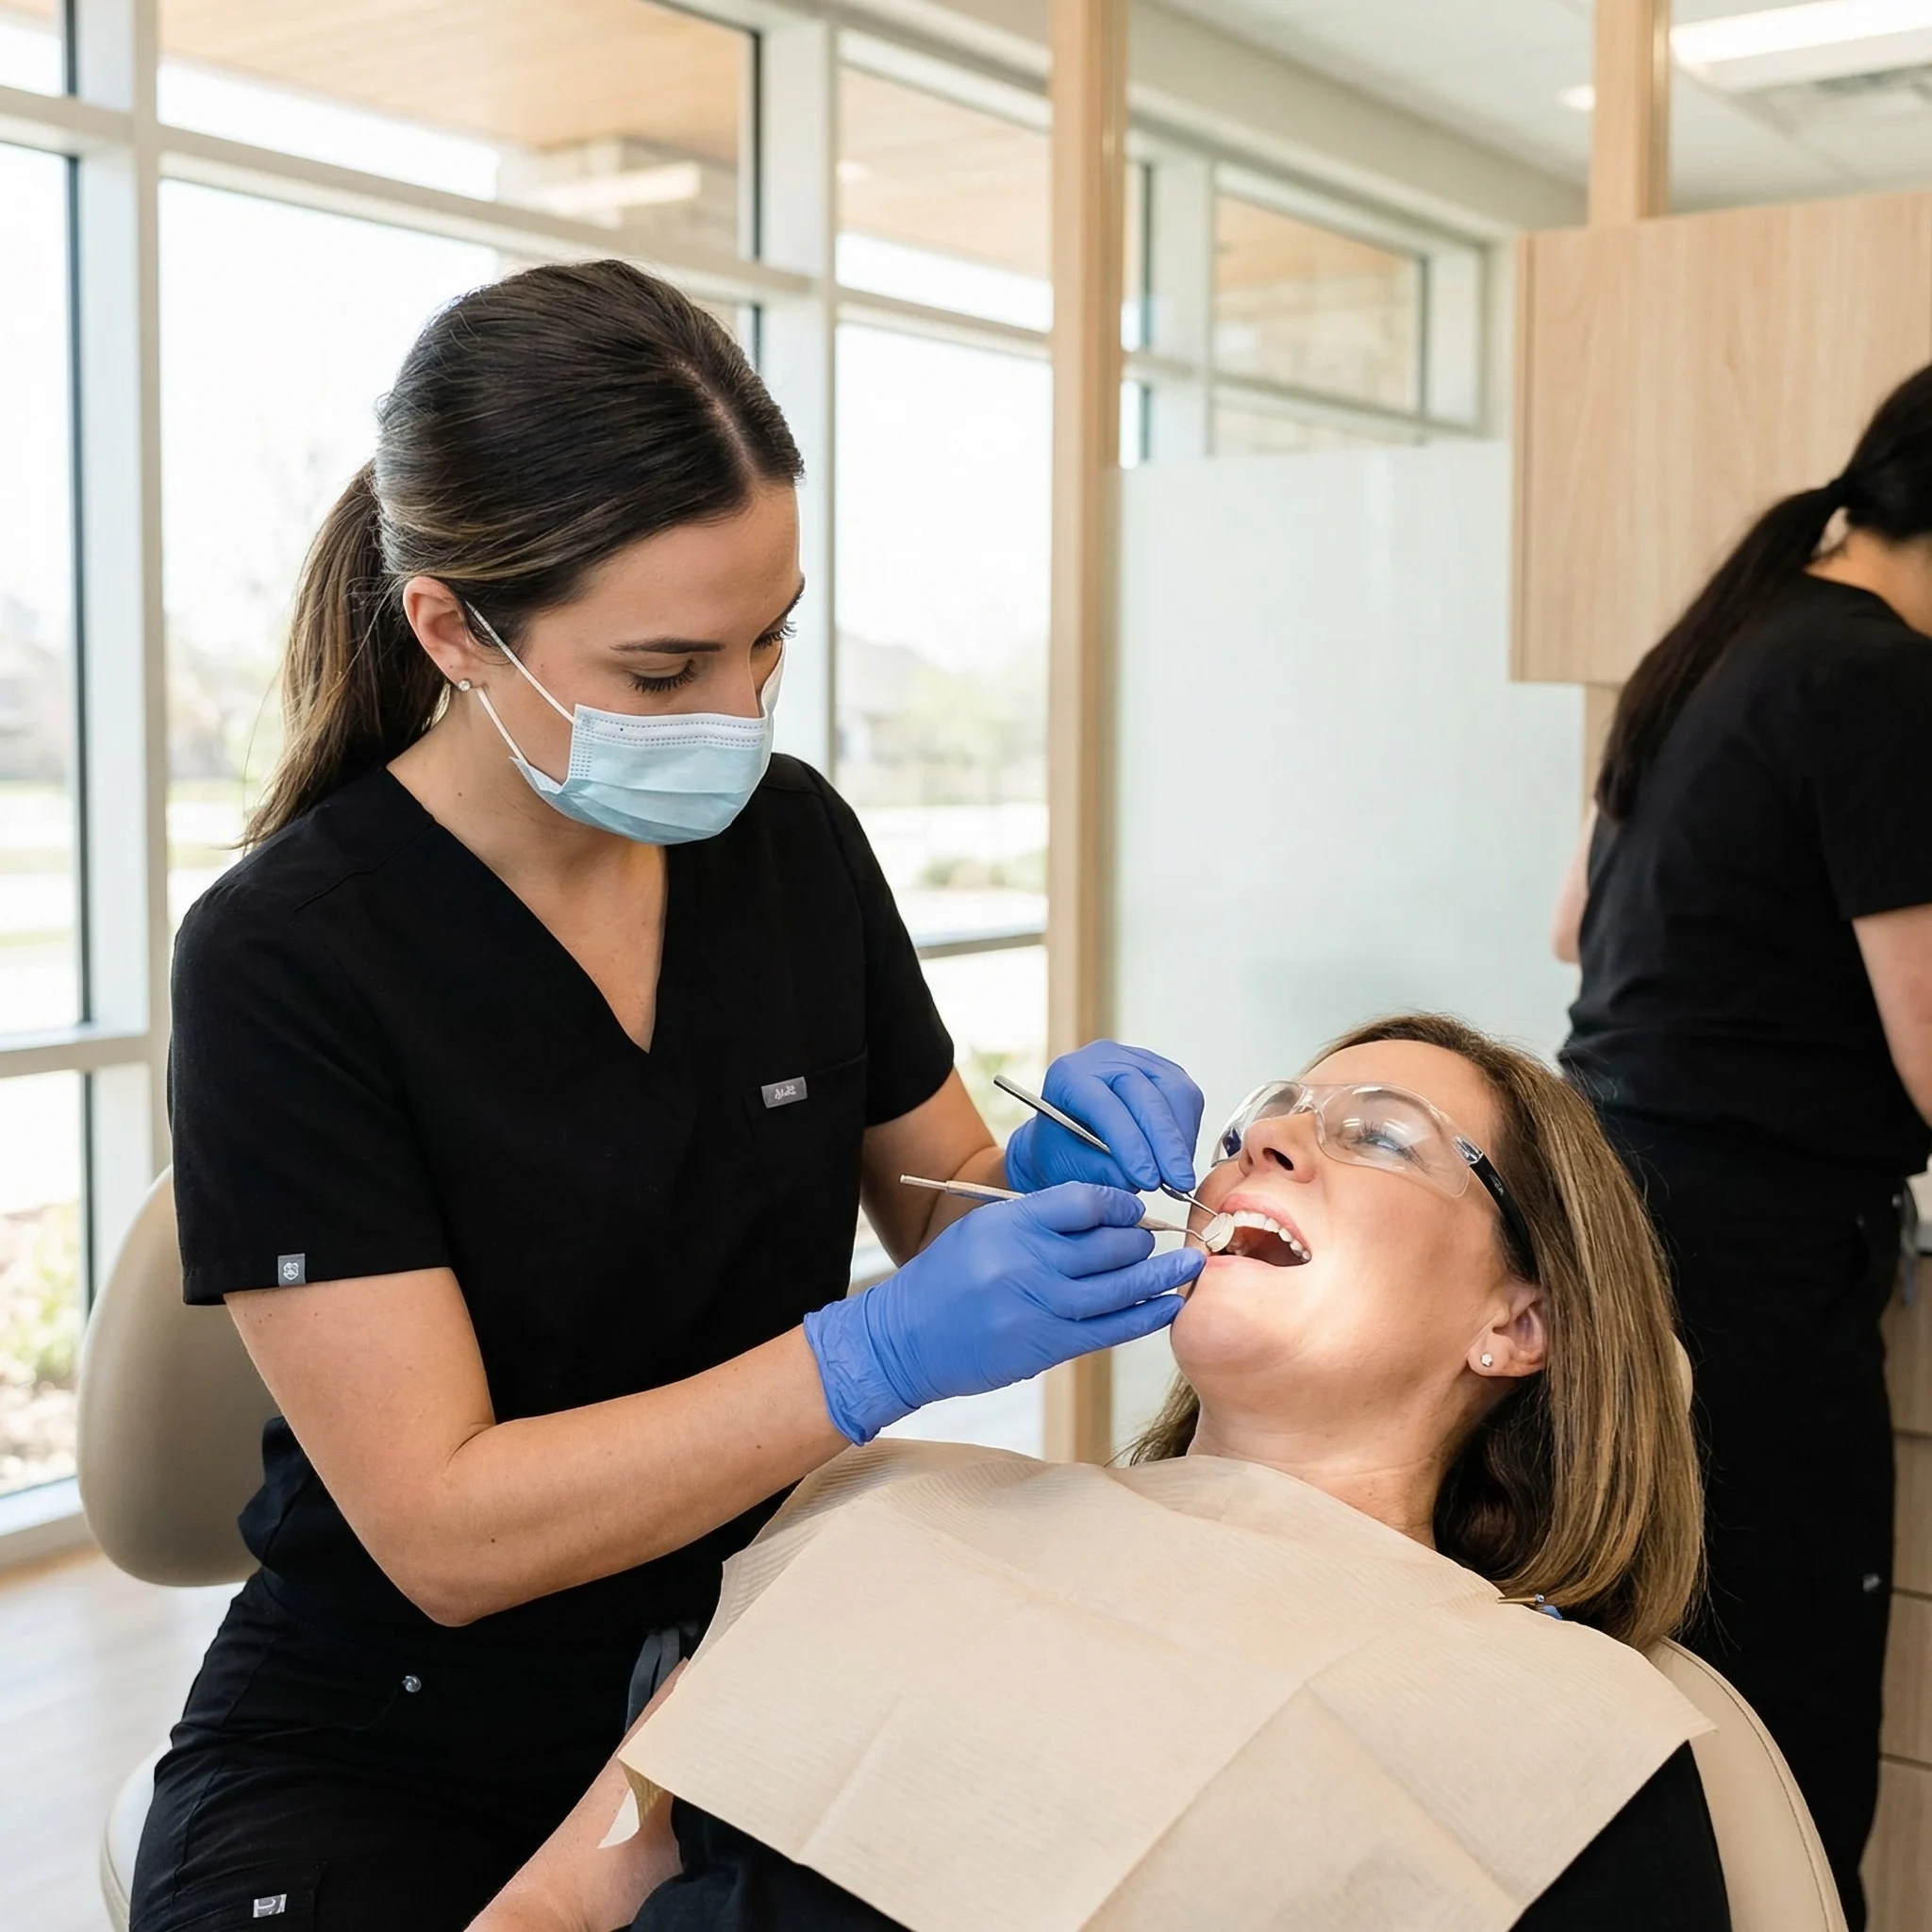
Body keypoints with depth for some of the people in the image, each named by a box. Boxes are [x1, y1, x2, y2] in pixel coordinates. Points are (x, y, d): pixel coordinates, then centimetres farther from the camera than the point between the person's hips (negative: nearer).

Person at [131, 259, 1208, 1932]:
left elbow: (936, 1207, 10)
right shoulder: (285, 960, -18)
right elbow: (445, 1529, -21)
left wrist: (1060, 1179, -13)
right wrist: (884, 1357, -31)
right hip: (393, 1757, -4)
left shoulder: (792, 840, -4)